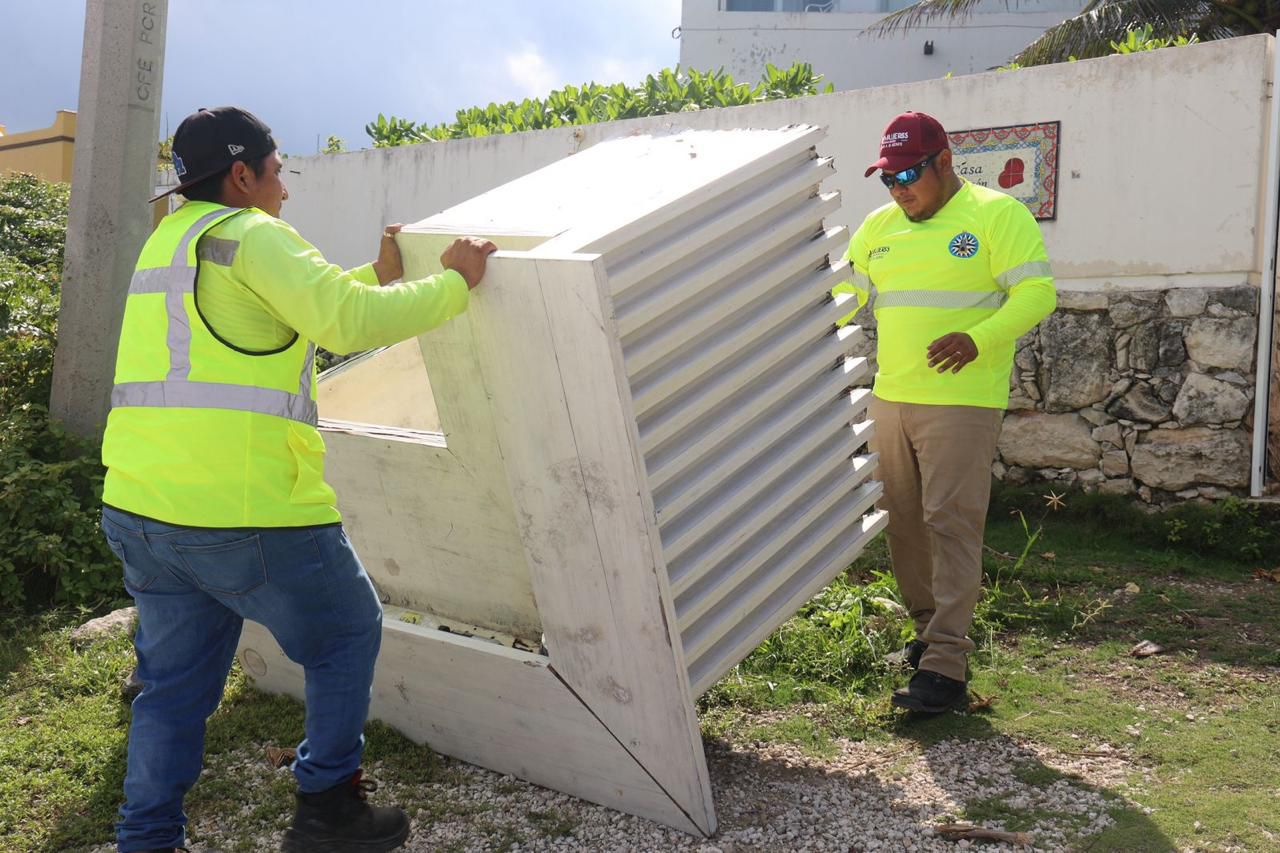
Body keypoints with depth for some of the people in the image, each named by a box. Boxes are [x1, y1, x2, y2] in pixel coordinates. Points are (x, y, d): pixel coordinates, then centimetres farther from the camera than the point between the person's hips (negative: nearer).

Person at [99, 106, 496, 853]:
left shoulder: (171, 241, 21)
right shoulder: (250, 236, -8)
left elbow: (302, 310, 26)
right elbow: (350, 321, -18)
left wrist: (380, 277, 25)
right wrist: (454, 283, -6)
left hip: (142, 509, 9)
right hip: (243, 512, -8)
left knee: (175, 683, 16)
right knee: (348, 634, 12)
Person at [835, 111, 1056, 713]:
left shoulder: (997, 215, -5)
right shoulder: (878, 227, 13)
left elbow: (1037, 292, -12)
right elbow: (845, 293, 15)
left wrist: (978, 340, -28)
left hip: (961, 400, -7)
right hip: (889, 398, 7)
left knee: (950, 523, -10)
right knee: (903, 521, 12)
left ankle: (945, 668, -8)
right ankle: (931, 630, 28)